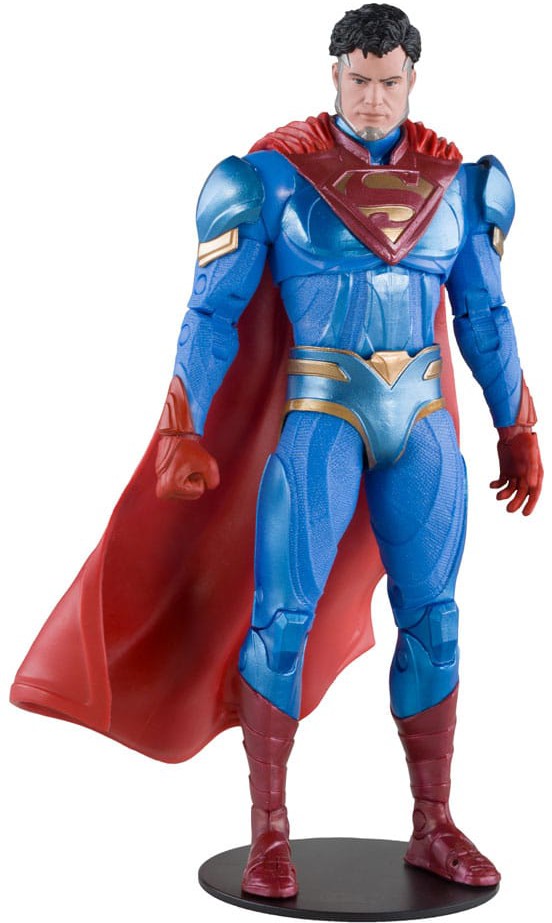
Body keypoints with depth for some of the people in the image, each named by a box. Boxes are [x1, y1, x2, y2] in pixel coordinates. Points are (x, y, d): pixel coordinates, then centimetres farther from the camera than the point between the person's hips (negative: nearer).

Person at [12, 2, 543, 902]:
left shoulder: (458, 180, 7)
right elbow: (211, 314, -5)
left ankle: (433, 828, 18)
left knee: (432, 619, 5)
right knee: (284, 617, -8)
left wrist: (517, 432, 15)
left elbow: (485, 319, 14)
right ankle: (269, 835, 5)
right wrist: (182, 434, -11)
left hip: (421, 428, 4)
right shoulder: (275, 176, -4)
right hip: (319, 419, -3)